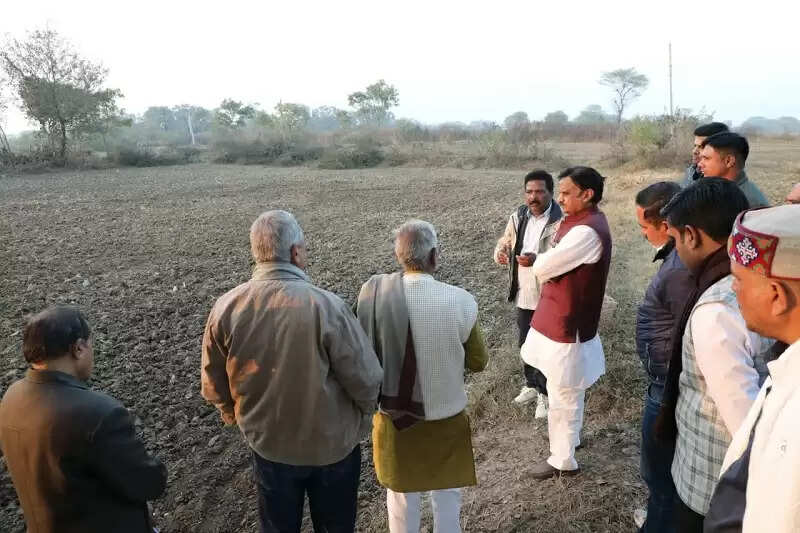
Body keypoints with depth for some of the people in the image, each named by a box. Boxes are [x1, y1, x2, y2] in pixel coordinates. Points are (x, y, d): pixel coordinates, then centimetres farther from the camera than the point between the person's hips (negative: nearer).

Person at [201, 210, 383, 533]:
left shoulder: (225, 308, -16)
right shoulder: (326, 306, -28)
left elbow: (214, 386, -3)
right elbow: (366, 381, -21)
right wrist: (360, 419, 2)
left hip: (266, 443, 3)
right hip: (332, 444, -2)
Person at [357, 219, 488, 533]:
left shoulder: (373, 292, -19)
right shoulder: (459, 302, -23)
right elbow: (478, 363, -9)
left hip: (393, 414, 2)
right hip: (445, 417, -1)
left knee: (401, 494, 25)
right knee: (446, 495, 24)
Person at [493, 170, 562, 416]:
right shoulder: (518, 216, 1)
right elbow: (505, 241, 12)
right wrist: (500, 253, -12)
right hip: (523, 296, 6)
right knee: (525, 344, 20)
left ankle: (546, 394, 26)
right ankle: (531, 385, 41)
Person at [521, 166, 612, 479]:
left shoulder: (586, 232, -26)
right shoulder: (583, 222, 8)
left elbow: (542, 268, -24)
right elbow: (558, 263, 11)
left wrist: (537, 260, -4)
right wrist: (546, 261, -9)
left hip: (566, 325, -10)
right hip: (563, 320, 10)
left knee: (562, 398, 7)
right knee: (566, 394, 26)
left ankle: (562, 461, 24)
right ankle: (570, 438, 45)